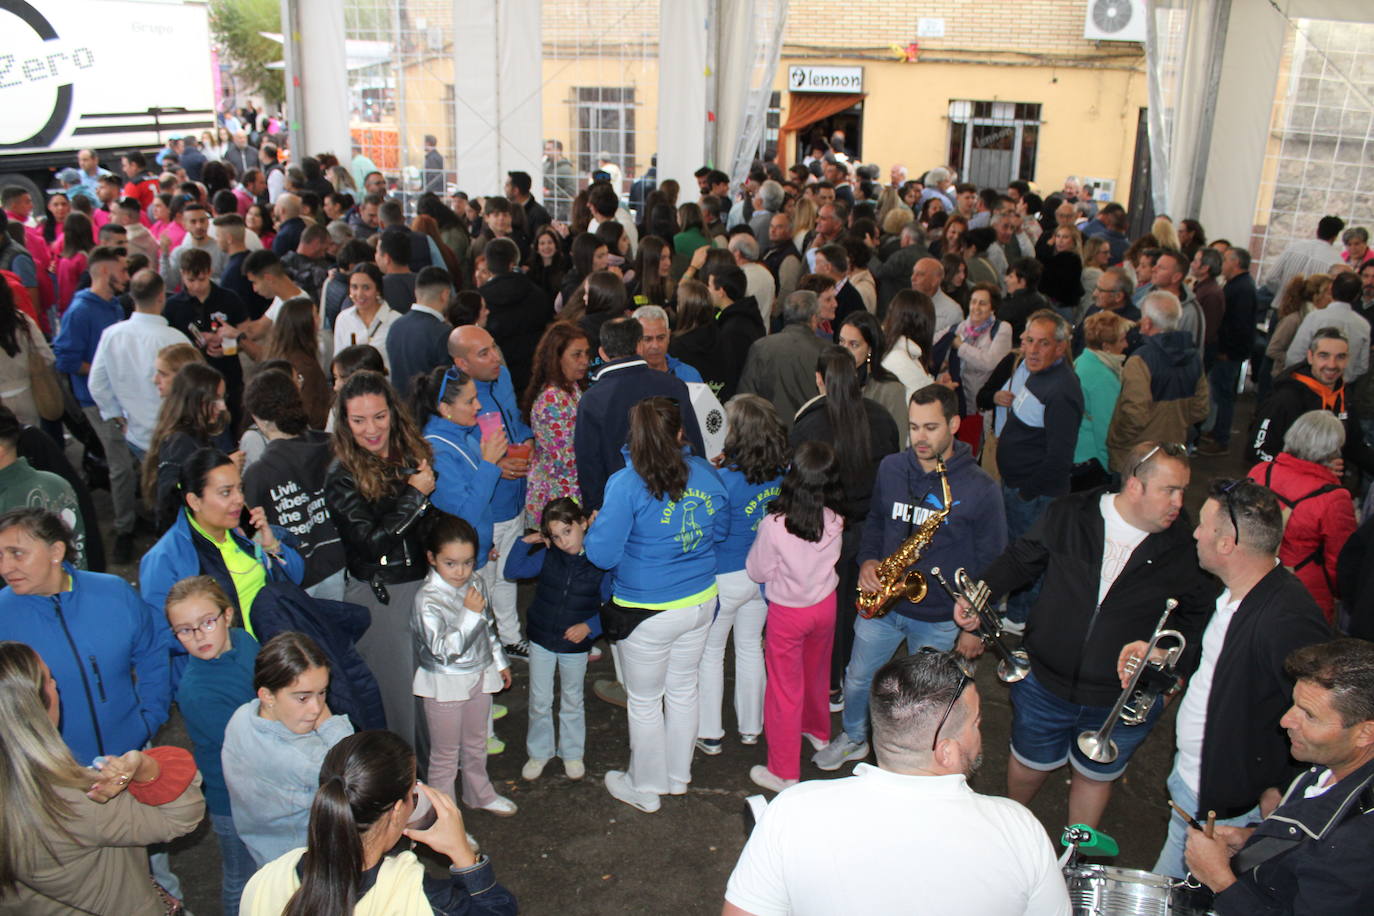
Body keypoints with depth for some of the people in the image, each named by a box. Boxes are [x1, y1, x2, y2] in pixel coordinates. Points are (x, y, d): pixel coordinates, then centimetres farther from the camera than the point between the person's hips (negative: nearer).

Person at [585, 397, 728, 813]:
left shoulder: (627, 483, -20)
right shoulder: (705, 473, -3)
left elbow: (603, 554, -18)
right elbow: (718, 531, 12)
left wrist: (592, 531, 2)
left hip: (649, 613, -5)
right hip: (701, 601, 6)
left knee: (644, 702, 13)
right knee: (683, 690, 22)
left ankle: (645, 789, 31)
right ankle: (678, 776, 41)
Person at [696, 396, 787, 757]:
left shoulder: (724, 480, -27)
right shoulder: (781, 473, -9)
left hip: (724, 577, -6)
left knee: (710, 654, 13)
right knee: (751, 648, 21)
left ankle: (709, 733, 23)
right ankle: (751, 726, 34)